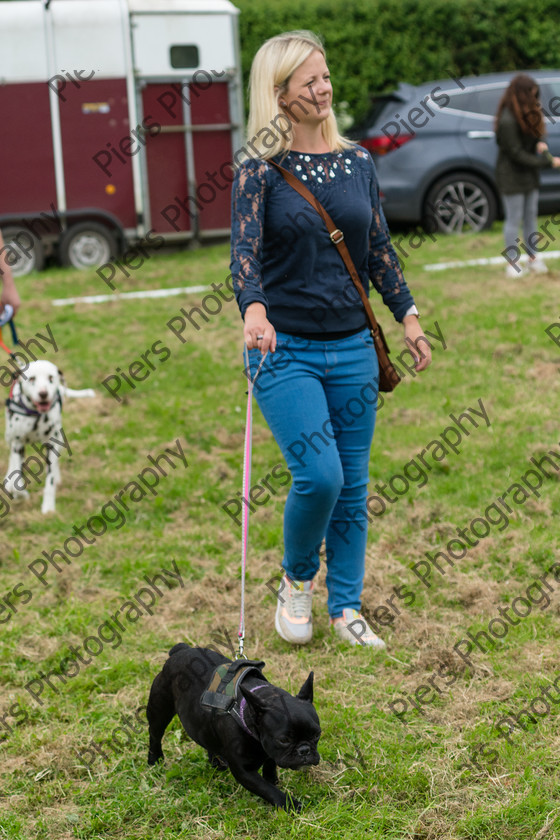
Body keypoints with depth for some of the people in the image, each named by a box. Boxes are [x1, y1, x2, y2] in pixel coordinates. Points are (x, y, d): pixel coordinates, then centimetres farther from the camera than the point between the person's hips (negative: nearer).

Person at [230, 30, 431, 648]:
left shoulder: (358, 162, 9)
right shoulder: (259, 171, -6)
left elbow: (378, 249, 15)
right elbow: (244, 251, -19)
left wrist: (408, 316, 8)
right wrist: (253, 308, -37)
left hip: (352, 348, 5)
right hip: (286, 350, -4)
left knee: (353, 485, 7)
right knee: (319, 475, -15)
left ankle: (346, 607, 22)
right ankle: (295, 581, 14)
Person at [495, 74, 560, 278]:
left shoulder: (527, 114, 2)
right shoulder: (507, 121, -25)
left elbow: (535, 134, 15)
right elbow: (517, 154, -22)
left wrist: (540, 143, -10)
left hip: (529, 176, 8)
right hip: (512, 178, -8)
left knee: (530, 218, 14)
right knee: (513, 219, 0)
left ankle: (533, 258, 23)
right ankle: (512, 265, 8)